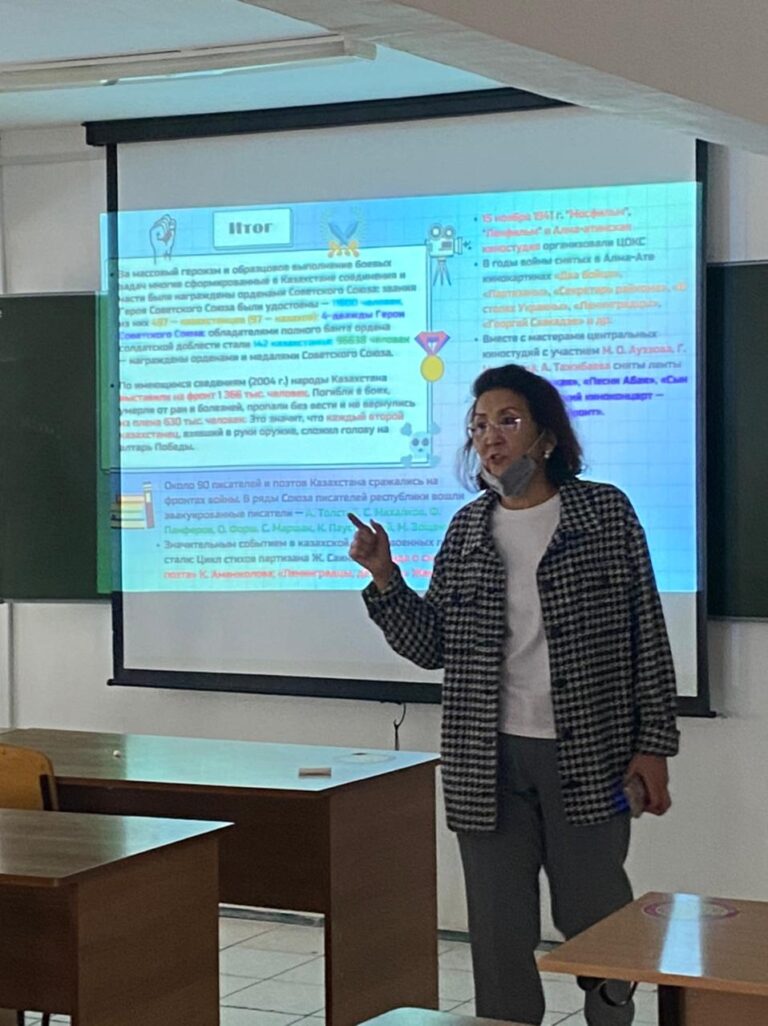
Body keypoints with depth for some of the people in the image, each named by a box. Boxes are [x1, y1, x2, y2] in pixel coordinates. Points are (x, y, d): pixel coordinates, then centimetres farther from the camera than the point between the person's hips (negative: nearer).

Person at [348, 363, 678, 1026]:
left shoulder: (606, 513, -1)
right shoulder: (467, 530, 8)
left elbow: (647, 636, -1)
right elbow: (432, 646, 9)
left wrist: (653, 745, -5)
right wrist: (385, 579, -5)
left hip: (587, 756, -3)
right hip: (487, 764, 3)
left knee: (597, 928, 5)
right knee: (499, 933, 7)